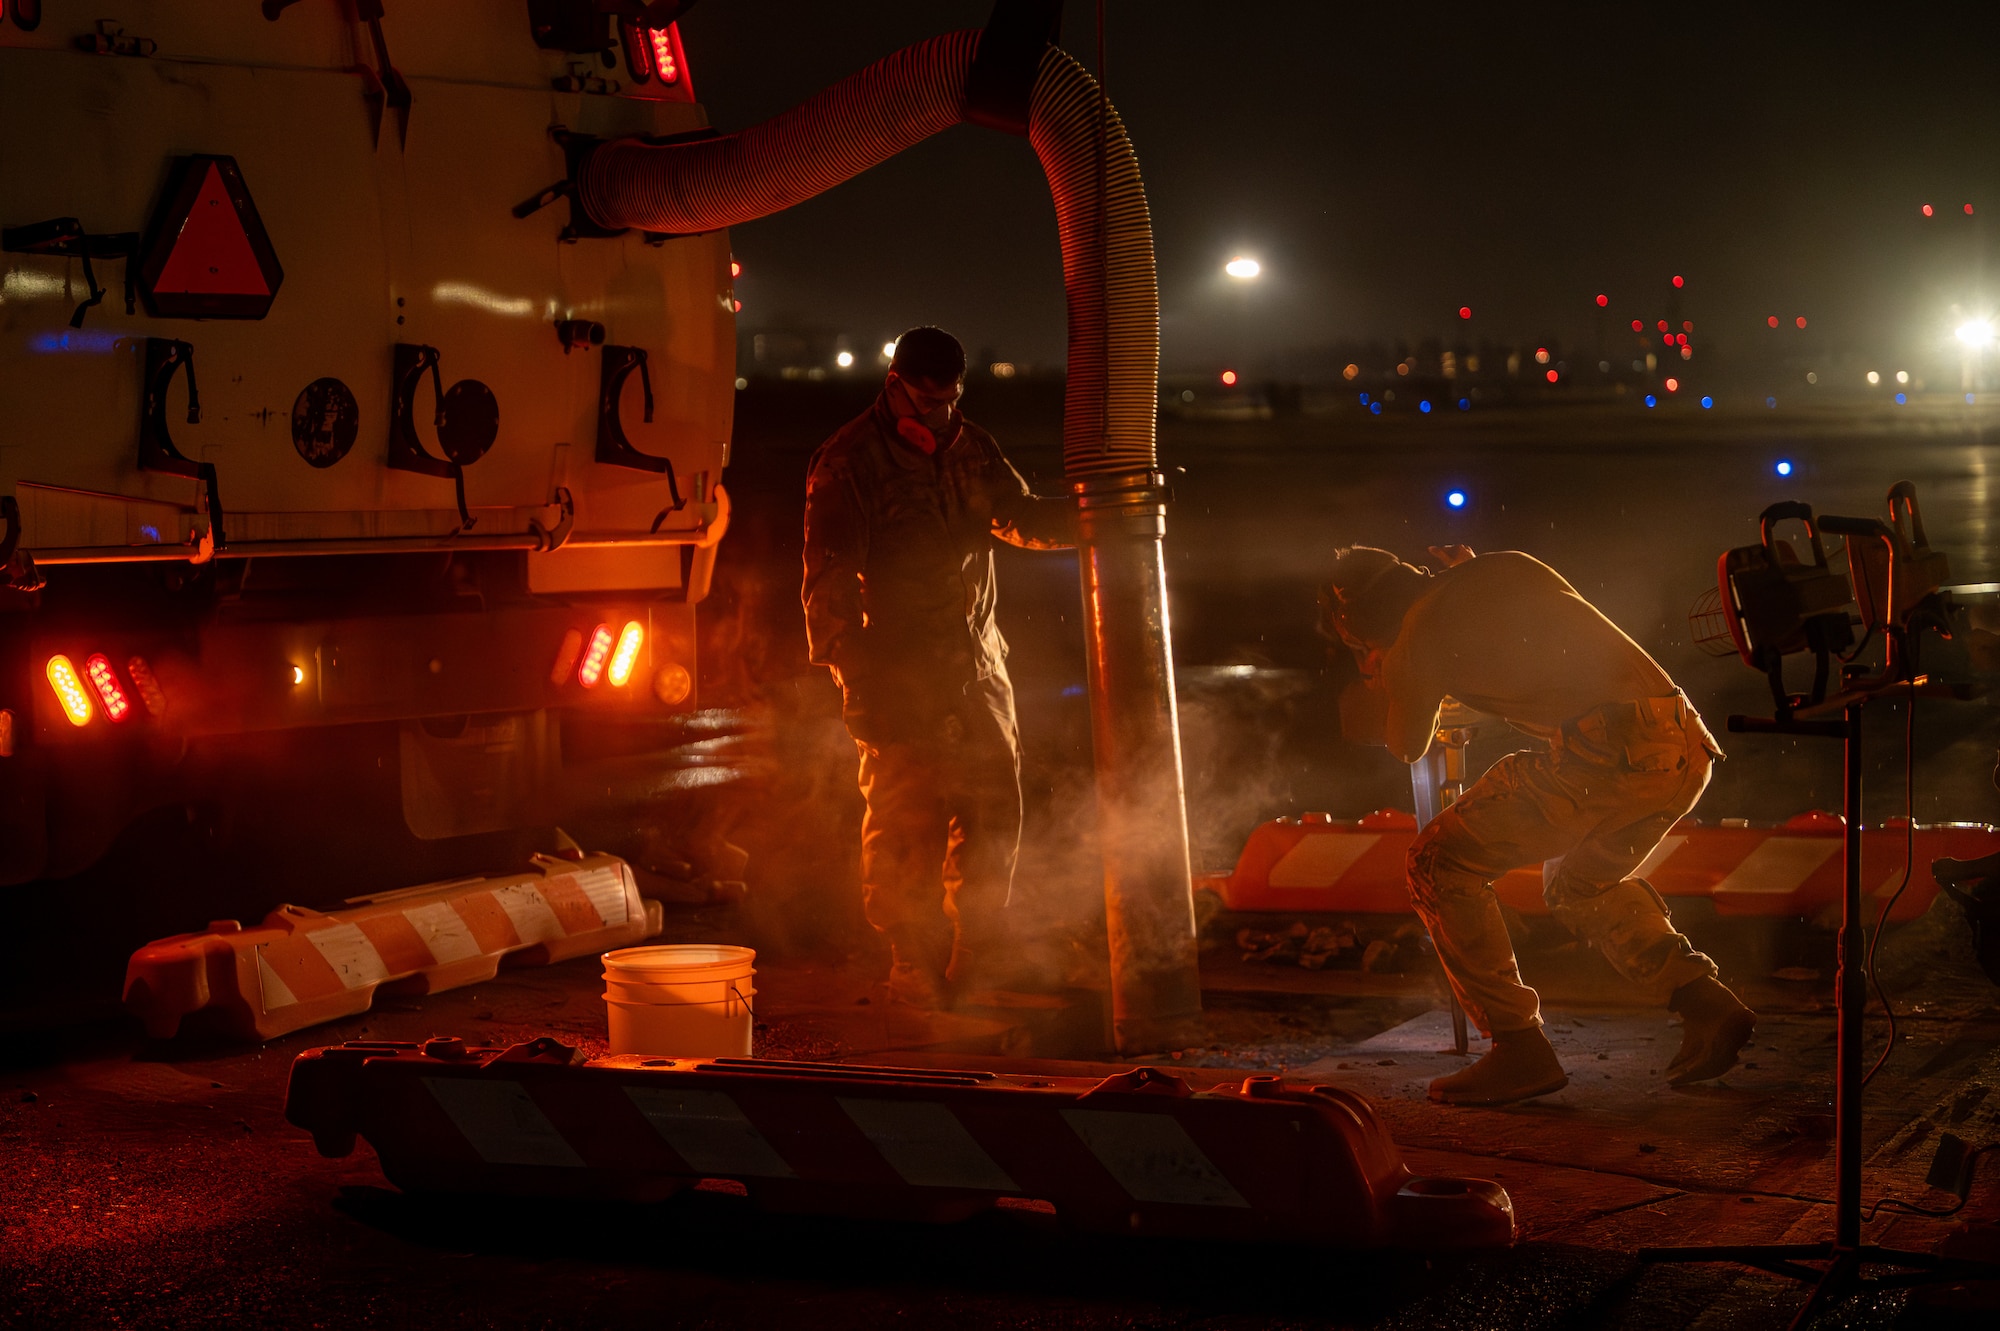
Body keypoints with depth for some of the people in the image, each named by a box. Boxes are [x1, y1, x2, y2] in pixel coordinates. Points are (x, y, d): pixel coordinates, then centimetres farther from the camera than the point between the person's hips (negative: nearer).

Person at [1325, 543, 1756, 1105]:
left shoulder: (1419, 634, 4)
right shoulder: (1506, 567, 21)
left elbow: (1406, 746, 21)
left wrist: (1377, 673, 38)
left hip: (1607, 757, -8)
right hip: (1686, 750, 8)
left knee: (1438, 865, 5)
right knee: (1578, 881, 33)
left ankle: (1520, 1049, 3)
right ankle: (1706, 1004, 20)